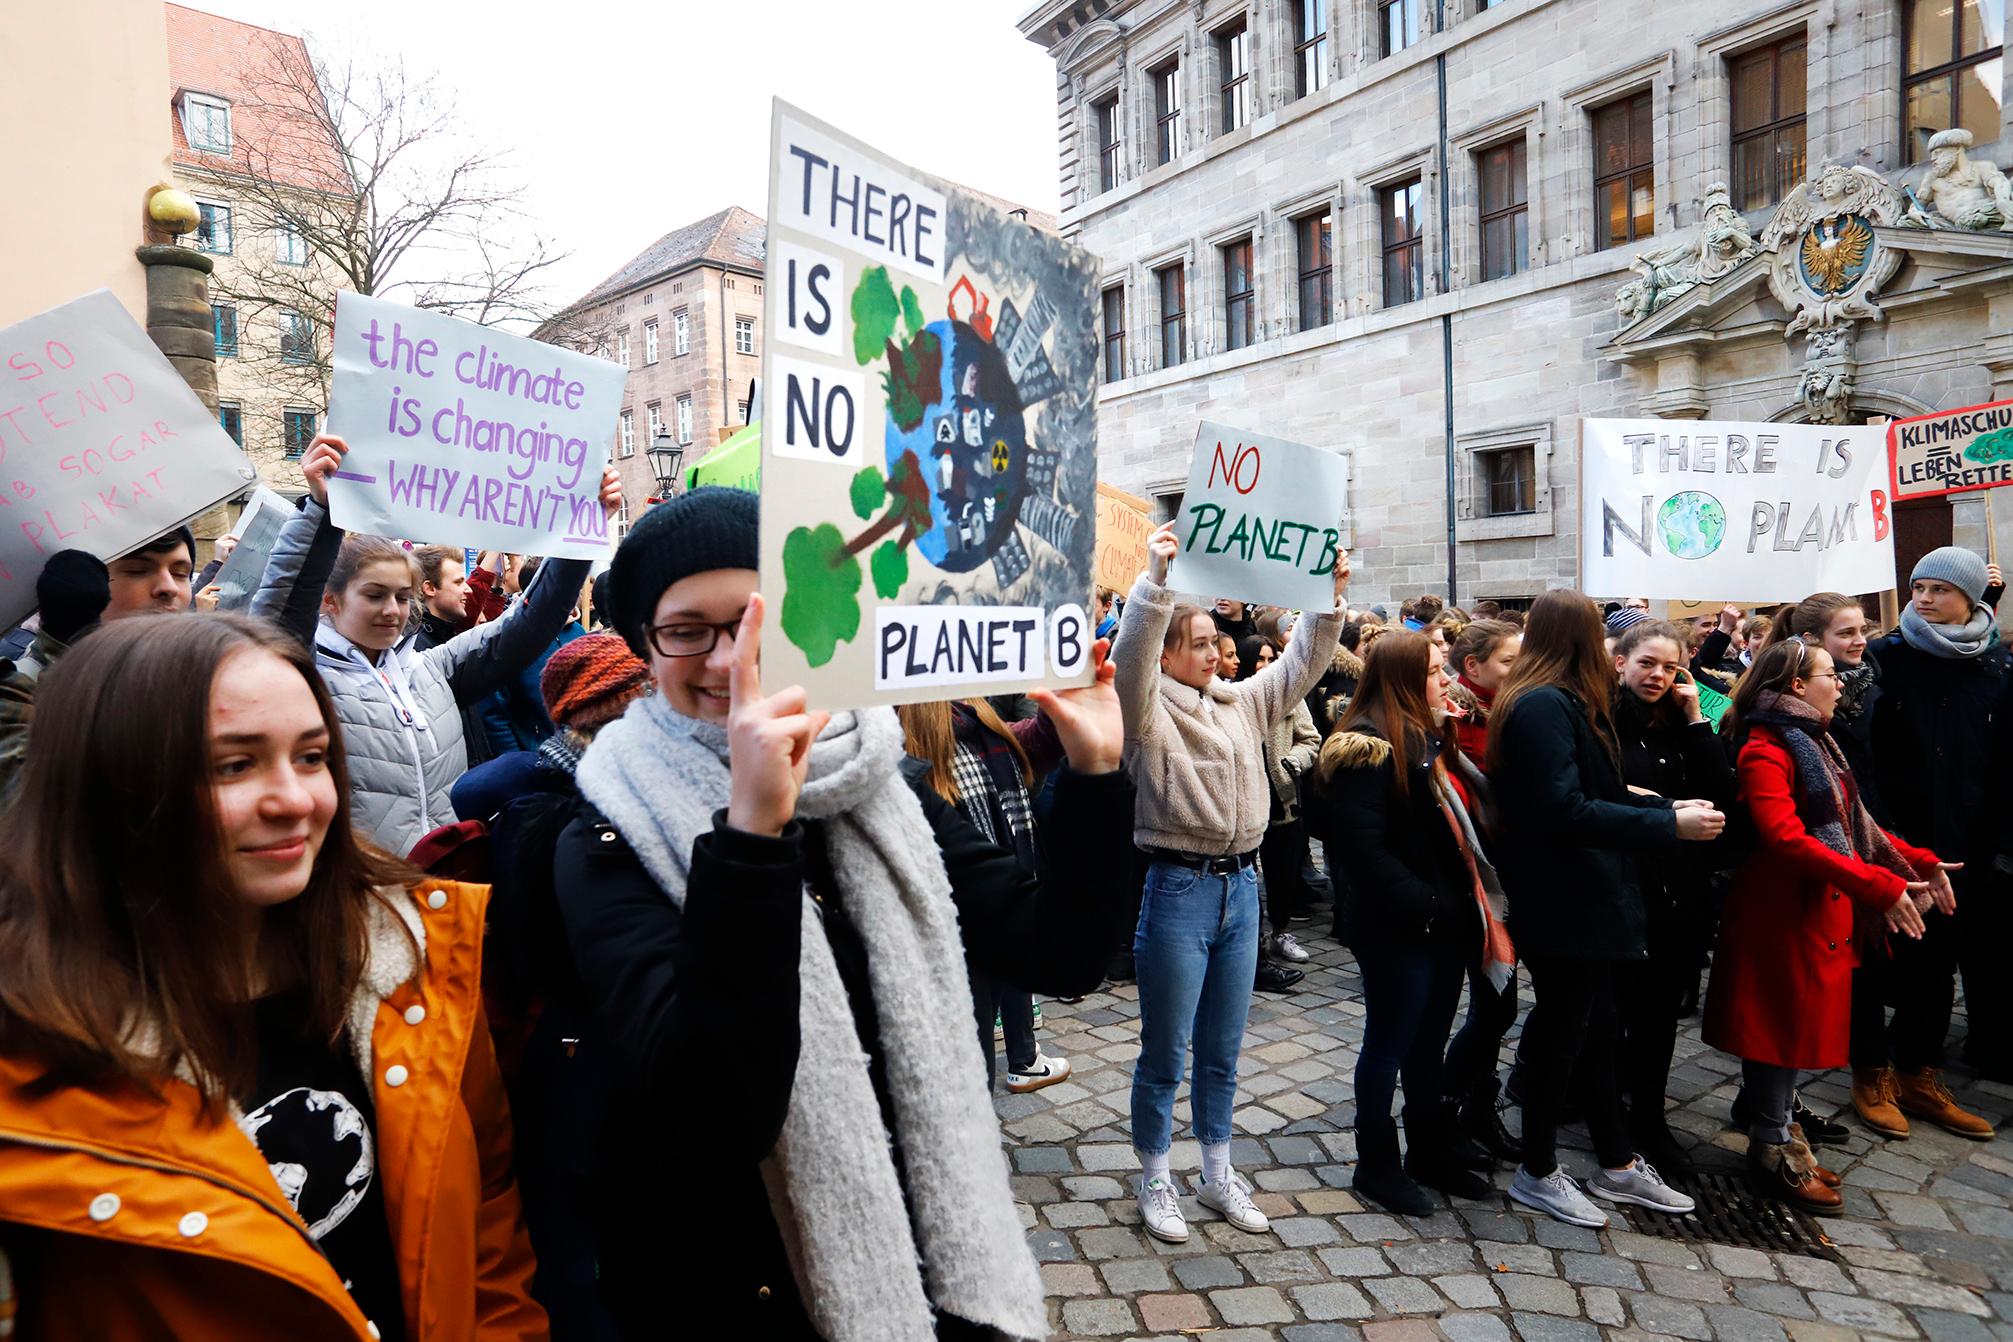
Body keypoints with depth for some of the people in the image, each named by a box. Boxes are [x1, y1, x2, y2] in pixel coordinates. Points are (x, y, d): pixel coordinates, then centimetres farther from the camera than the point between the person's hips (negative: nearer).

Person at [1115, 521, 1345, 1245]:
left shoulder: (1244, 702, 10)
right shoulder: (1150, 710, -9)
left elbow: (1302, 663, 10)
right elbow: (1132, 652, -26)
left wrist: (1330, 597, -2)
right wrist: (1157, 574, -35)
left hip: (1241, 886, 6)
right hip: (1179, 889, -6)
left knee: (1223, 1049, 19)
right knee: (1165, 1051, 8)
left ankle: (1218, 1173, 35)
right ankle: (1155, 1180, 25)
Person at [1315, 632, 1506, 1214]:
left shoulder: (1428, 740, 13)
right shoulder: (1368, 747, -17)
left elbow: (1461, 820, 17)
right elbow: (1364, 848, -23)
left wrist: (1467, 902, 5)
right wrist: (1424, 906, -23)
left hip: (1446, 922, 9)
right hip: (1397, 928, -8)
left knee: (1429, 1044, 19)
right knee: (1390, 1046, 6)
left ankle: (1431, 1152, 34)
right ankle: (1376, 1166, 21)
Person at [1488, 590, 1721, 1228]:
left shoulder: (1561, 702, 12)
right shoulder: (1544, 706, -21)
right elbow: (1565, 811, -28)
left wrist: (1668, 806, 8)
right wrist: (1670, 825, -23)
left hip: (1583, 897, 10)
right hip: (1560, 904, -10)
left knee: (1596, 1028, 19)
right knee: (1562, 1033, 4)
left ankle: (1618, 1164, 34)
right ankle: (1537, 1174, 22)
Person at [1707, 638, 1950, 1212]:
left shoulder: (1815, 742, 14)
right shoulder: (1766, 750, -16)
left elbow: (1851, 822, 18)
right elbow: (1786, 838, -26)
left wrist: (1921, 862, 8)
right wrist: (1878, 887, -29)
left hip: (1820, 908, 9)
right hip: (1782, 912, -9)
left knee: (1798, 1028, 16)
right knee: (1781, 1028, 1)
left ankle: (1778, 1134, 29)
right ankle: (1774, 1152, 15)